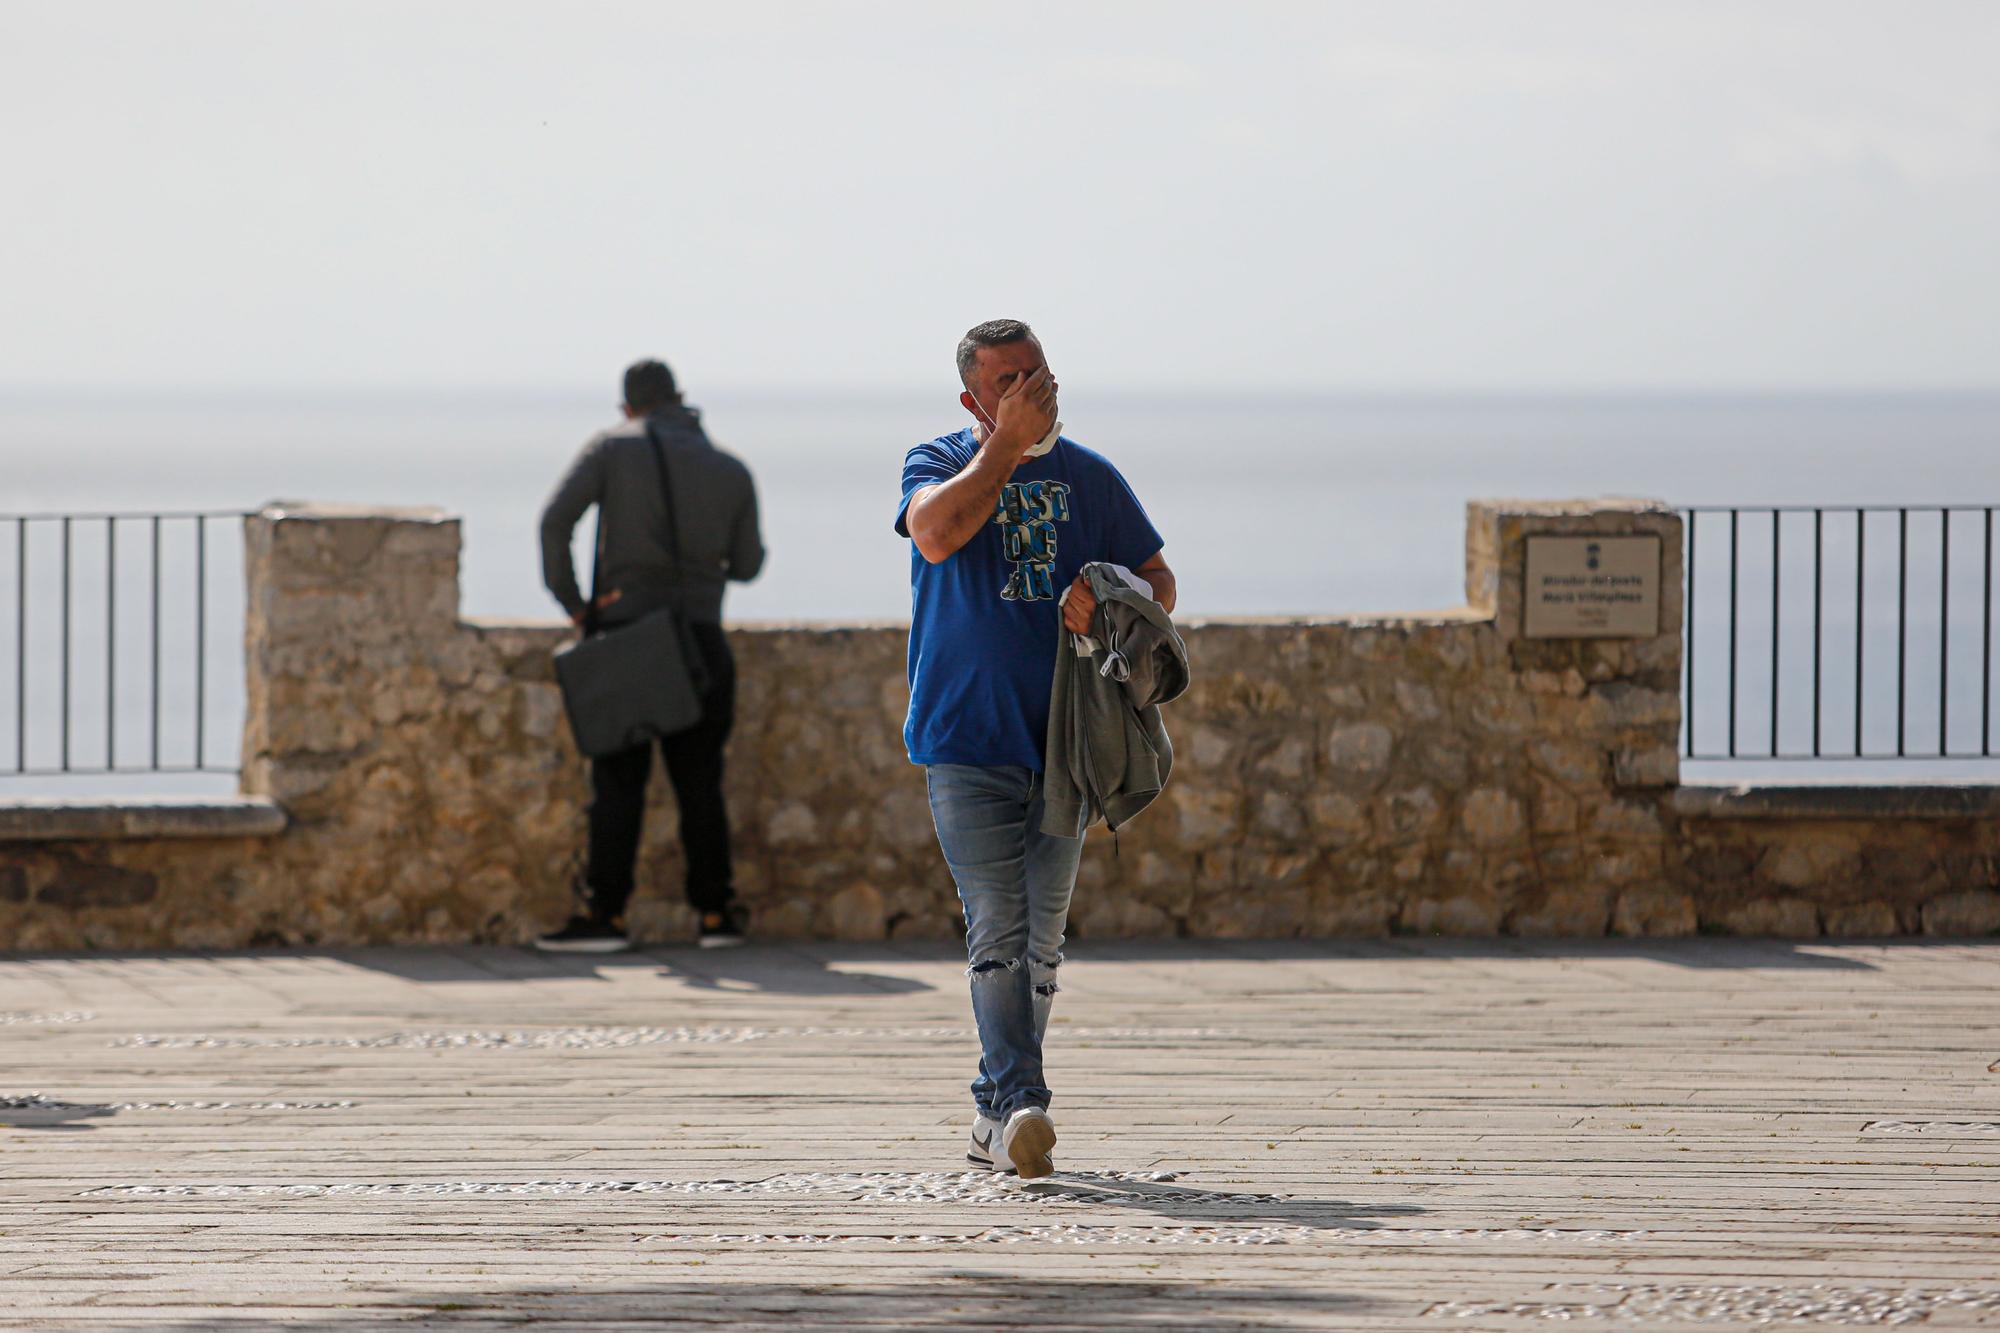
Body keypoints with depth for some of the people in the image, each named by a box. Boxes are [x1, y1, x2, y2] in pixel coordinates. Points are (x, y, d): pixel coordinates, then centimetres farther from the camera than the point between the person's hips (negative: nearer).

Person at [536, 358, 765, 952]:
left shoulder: (611, 449, 1)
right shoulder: (731, 471, 9)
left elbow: (555, 517, -11)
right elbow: (748, 563, 15)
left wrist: (571, 601, -4)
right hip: (700, 636, 2)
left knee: (618, 784, -1)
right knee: (700, 782, 9)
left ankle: (604, 913, -5)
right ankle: (716, 911, 9)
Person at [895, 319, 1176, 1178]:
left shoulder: (1089, 478, 10)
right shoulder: (938, 465, 2)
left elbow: (1160, 583, 12)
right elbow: (937, 532, -21)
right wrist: (1007, 444, -15)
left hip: (1063, 742, 4)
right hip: (967, 742, -4)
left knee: (1041, 938, 7)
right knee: (997, 931, -14)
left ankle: (996, 1115, 17)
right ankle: (1020, 1106, -22)